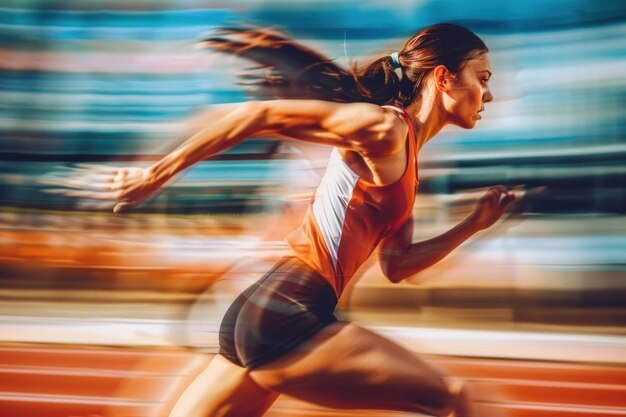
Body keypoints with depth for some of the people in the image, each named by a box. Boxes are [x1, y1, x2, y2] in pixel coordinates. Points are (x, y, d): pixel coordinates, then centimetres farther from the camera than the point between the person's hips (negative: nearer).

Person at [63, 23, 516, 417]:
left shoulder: (406, 157, 19)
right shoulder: (383, 127, -9)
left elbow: (396, 266, 19)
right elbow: (260, 114, -14)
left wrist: (474, 223, 17)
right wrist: (155, 176, -12)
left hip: (265, 314, 9)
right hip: (282, 312, -9)